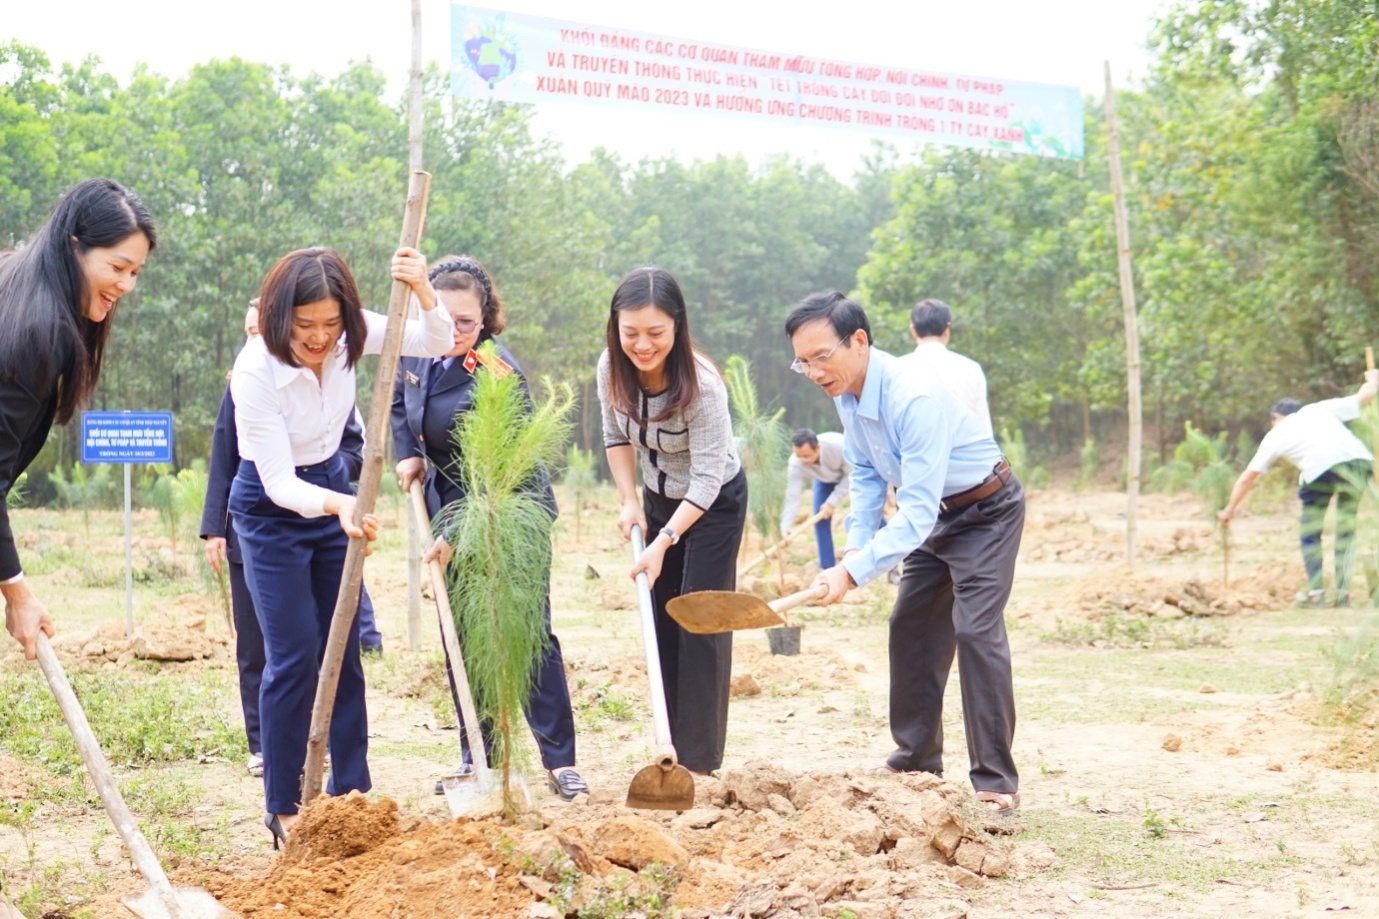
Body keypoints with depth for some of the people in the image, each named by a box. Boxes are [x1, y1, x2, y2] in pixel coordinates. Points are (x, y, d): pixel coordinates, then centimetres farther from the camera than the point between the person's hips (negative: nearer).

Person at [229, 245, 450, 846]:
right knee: (294, 655, -9)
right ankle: (281, 809, 2)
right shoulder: (255, 372, -29)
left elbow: (437, 343, -16)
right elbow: (278, 482, -27)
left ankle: (350, 791, 15)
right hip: (272, 508, -5)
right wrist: (336, 505, -45)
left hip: (332, 489, 5)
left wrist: (422, 290, -36)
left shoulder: (348, 336, -16)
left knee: (344, 649, 7)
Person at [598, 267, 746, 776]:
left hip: (714, 503, -6)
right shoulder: (612, 369, -17)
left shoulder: (702, 386, -34)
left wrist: (663, 542, -37)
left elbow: (707, 480, -31)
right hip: (660, 498, 6)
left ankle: (698, 758, -5)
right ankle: (672, 745, 18)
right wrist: (630, 501, -9)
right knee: (661, 618, 9)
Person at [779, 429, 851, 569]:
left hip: (854, 472, -3)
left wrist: (833, 502, -32)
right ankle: (827, 568, 1)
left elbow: (851, 475, -29)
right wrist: (785, 528, -46)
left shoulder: (839, 446, -44)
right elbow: (792, 497, -36)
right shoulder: (796, 465, -36)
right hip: (826, 478, 3)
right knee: (821, 517, -10)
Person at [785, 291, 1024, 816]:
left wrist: (854, 571, -42)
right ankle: (917, 761, 19)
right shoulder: (845, 391, -8)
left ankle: (996, 782, -13)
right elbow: (866, 473, 6)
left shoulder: (913, 399, -36)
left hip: (986, 510, -9)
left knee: (976, 630, -17)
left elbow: (916, 512, -39)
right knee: (911, 628, 9)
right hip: (935, 513, 9)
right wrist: (856, 543, -7)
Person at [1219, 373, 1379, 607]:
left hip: (1320, 469, -3)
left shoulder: (1275, 436, 26)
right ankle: (1343, 592, 13)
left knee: (1310, 534, 15)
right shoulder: (1320, 409, 29)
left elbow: (1247, 478, 33)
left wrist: (1229, 510, 44)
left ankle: (1316, 592, 9)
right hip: (1358, 458, 3)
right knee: (1346, 530, 17)